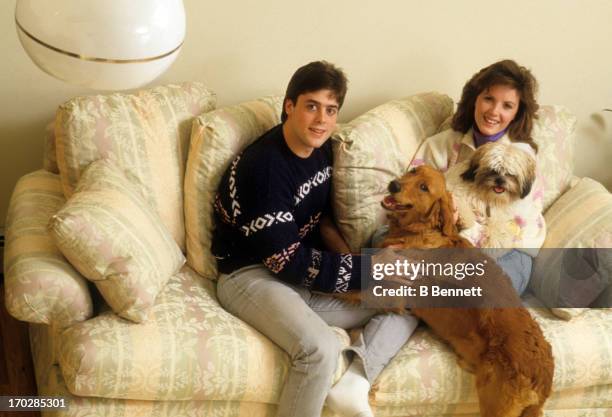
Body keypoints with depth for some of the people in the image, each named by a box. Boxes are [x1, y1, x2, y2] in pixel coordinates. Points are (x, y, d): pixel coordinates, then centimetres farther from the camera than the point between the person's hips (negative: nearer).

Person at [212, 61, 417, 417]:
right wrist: (365, 269, -19)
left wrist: (347, 258, -3)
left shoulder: (321, 148, 2)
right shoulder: (264, 165, -22)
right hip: (252, 275, -8)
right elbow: (287, 261, -23)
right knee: (321, 350, -35)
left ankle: (352, 382, -17)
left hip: (304, 274, 9)